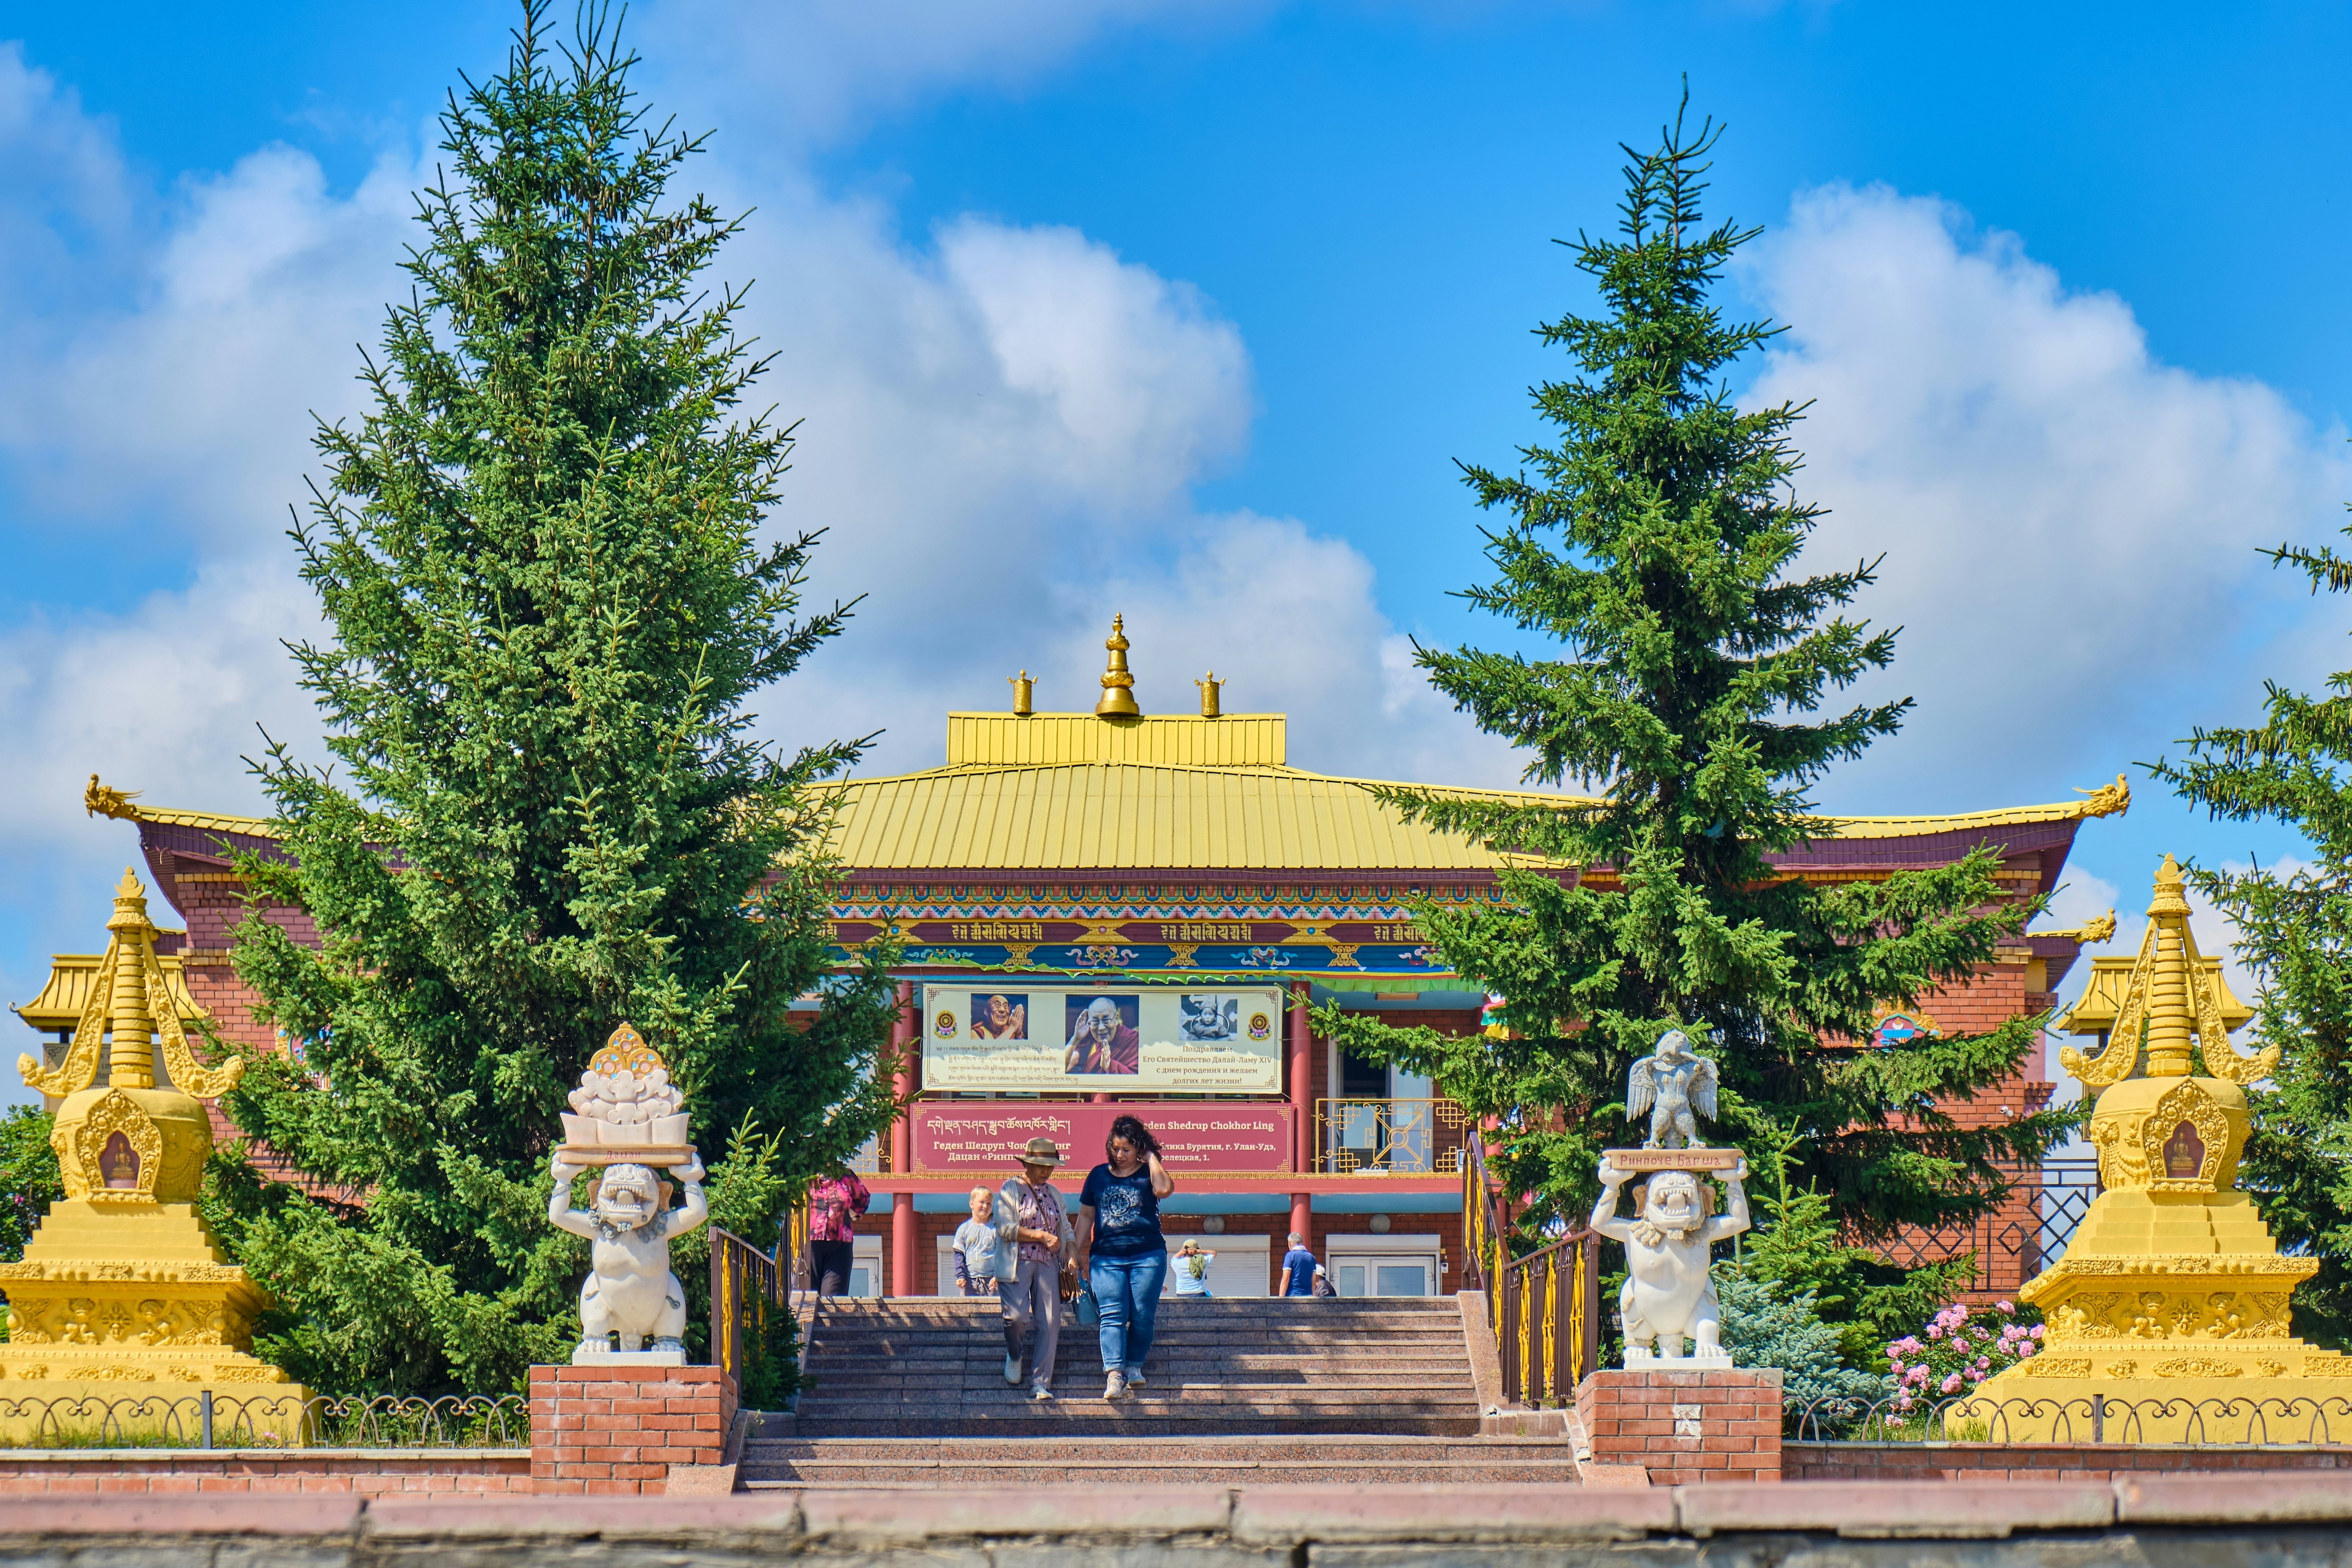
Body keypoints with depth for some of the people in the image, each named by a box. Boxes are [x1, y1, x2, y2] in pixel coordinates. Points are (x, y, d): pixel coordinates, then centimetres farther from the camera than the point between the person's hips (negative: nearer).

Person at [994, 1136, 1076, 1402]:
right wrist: (1041, 1236, -11)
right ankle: (1014, 1355, 13)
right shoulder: (1010, 1190, 2)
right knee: (1017, 1315, -21)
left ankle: (1040, 1383, -6)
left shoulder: (1054, 1194, 19)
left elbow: (1066, 1229, 17)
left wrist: (1072, 1254, -2)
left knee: (1049, 1322, -8)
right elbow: (1005, 1228, -9)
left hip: (1048, 1265, 4)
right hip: (1017, 1264, -4)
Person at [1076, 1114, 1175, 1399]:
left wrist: (1151, 1158, -7)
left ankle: (1134, 1365, 14)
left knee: (1142, 1316, -3)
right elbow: (1085, 1216, 17)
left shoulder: (1148, 1174, 6)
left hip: (1148, 1256, -1)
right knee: (1112, 1315, -12)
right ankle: (1114, 1375, -22)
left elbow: (1164, 1189, -19)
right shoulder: (1099, 1175, 13)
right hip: (1106, 1257, 1)